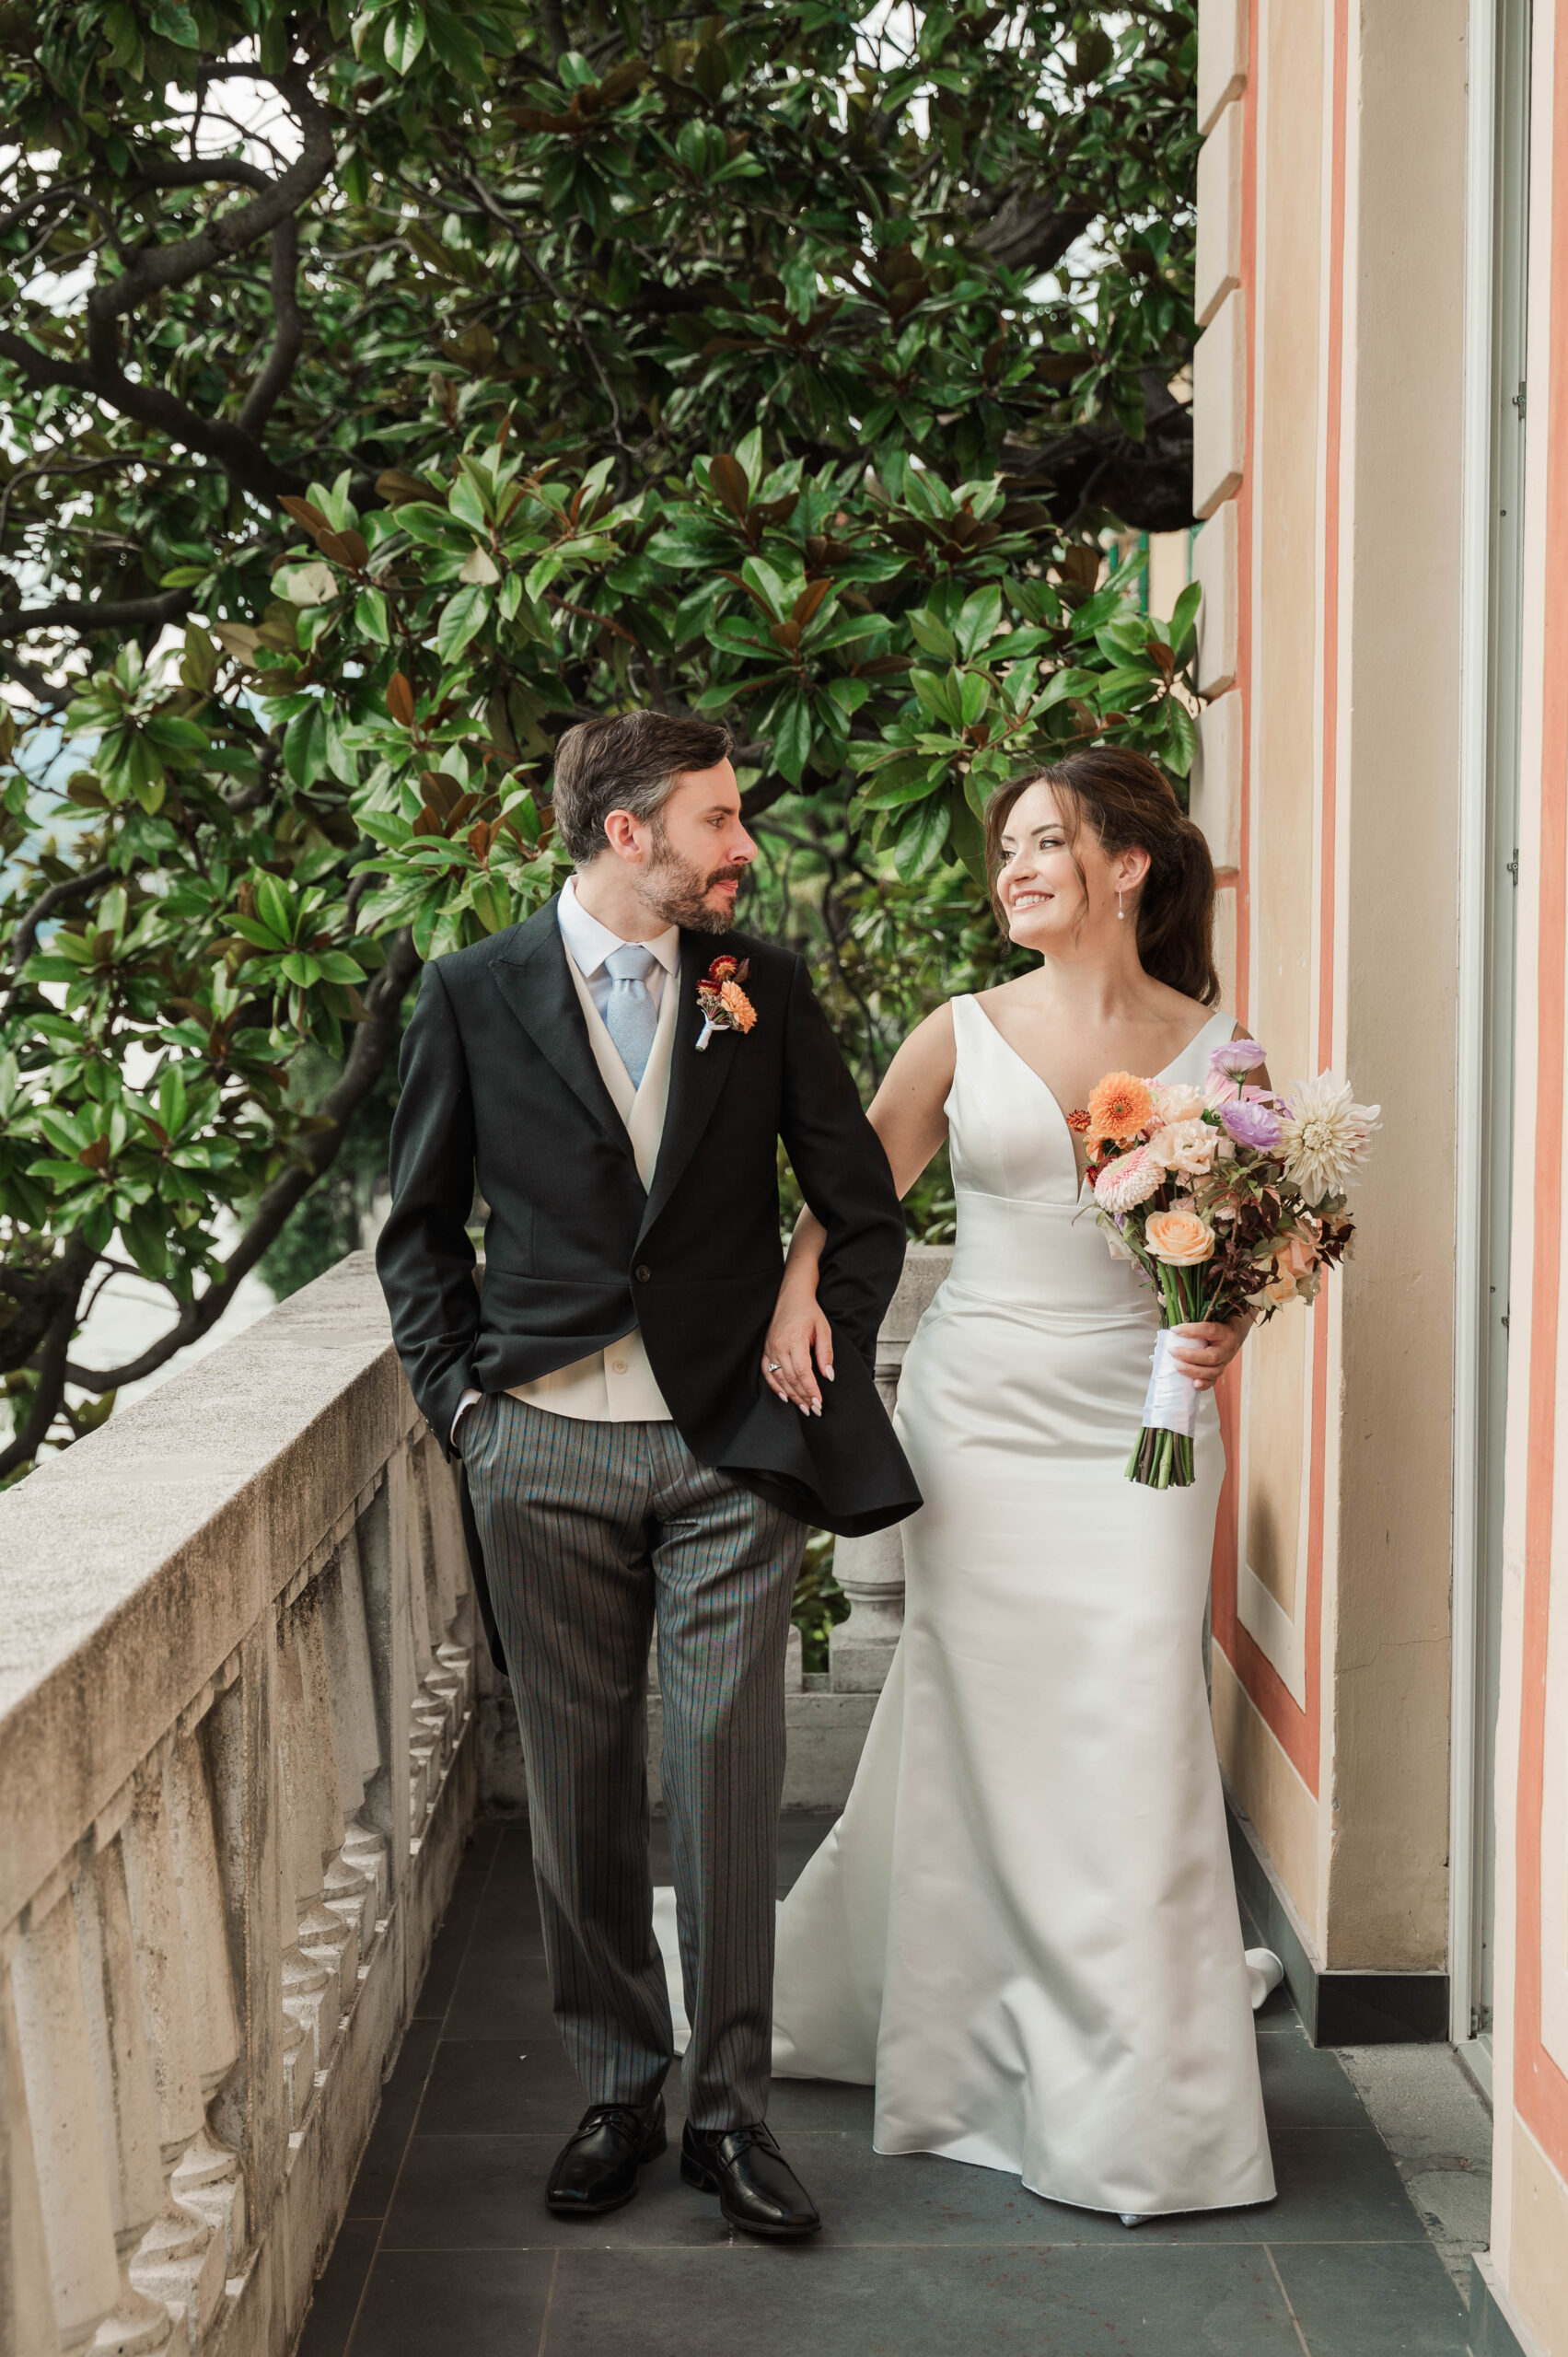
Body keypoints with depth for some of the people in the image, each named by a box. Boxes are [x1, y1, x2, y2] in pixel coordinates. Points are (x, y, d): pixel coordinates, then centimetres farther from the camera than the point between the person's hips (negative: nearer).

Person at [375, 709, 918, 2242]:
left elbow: (864, 1207, 10)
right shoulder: (474, 995, 2)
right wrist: (458, 1396, 0)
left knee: (728, 1774, -1)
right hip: (546, 1451, 0)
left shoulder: (764, 989, 5)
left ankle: (729, 2106, 12)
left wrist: (819, 1372, 3)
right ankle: (615, 2087, 23)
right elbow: (419, 1225, 9)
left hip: (728, 1447, 0)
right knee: (580, 1784, 7)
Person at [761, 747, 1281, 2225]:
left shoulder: (1212, 1046, 2)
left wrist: (1229, 1330, -11)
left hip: (1137, 1428, 0)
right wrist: (797, 1293, -7)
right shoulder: (961, 1037, 3)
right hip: (979, 1416, 1)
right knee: (988, 1735, 5)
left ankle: (1143, 2102, 15)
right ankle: (986, 2045, 26)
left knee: (1136, 1742, -2)